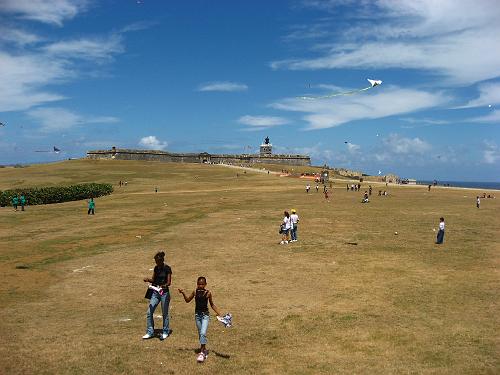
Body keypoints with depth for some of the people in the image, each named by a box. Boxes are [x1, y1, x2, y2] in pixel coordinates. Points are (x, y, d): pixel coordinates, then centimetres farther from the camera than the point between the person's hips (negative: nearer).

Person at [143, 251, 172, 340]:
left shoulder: (167, 268, -10)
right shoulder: (156, 268, 7)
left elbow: (169, 282, -12)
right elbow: (153, 280, 12)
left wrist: (164, 285, -32)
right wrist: (148, 279, -8)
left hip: (164, 293, -6)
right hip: (155, 292, 6)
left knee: (165, 313, 5)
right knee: (149, 312, 1)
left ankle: (165, 332, 21)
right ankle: (150, 332, 12)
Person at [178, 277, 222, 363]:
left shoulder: (208, 293, -8)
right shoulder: (195, 292, -3)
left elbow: (212, 305, 4)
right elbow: (187, 300, 11)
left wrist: (218, 313, -1)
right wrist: (183, 293, -4)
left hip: (205, 315, -3)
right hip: (197, 315, 3)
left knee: (203, 333, -16)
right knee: (200, 334, 13)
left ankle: (202, 352, -11)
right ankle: (204, 350, 28)